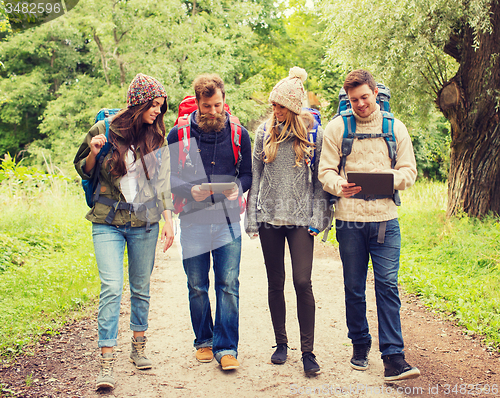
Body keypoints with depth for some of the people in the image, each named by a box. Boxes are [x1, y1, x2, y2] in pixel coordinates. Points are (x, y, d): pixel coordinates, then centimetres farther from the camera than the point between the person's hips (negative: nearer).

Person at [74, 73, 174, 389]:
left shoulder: (158, 138, 4)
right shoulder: (104, 130, -3)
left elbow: (163, 183, 7)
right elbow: (83, 171, 9)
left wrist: (169, 221, 1)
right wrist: (93, 153, -12)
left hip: (145, 222, 2)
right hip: (108, 223, -2)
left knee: (141, 288, 11)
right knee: (111, 288, -12)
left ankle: (139, 348, 28)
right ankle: (107, 362, -9)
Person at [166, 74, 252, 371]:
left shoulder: (238, 134, 5)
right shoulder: (179, 134, 2)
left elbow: (247, 174, 11)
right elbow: (167, 176, 4)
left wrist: (238, 187, -11)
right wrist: (190, 190, -15)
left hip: (228, 220, 0)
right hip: (193, 220, 0)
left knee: (228, 285, -3)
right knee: (197, 287, 9)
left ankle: (226, 348, 5)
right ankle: (204, 341, 25)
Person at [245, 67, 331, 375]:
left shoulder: (313, 132, 0)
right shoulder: (264, 132, 6)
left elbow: (320, 178, 3)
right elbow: (255, 176, 9)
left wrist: (318, 218, -3)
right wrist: (252, 219, 5)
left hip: (301, 218, -2)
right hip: (269, 217, 3)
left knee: (302, 282, -8)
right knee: (276, 283, 9)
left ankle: (308, 350, 2)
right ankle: (281, 343, 23)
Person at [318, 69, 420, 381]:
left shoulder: (395, 128, 8)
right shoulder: (337, 128, 5)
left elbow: (409, 171, 7)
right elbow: (325, 171, 2)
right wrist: (339, 186, -20)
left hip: (385, 218, 0)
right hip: (349, 218, 0)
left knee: (388, 285, -5)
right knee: (354, 288, 9)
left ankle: (393, 356, -1)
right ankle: (360, 344, 27)